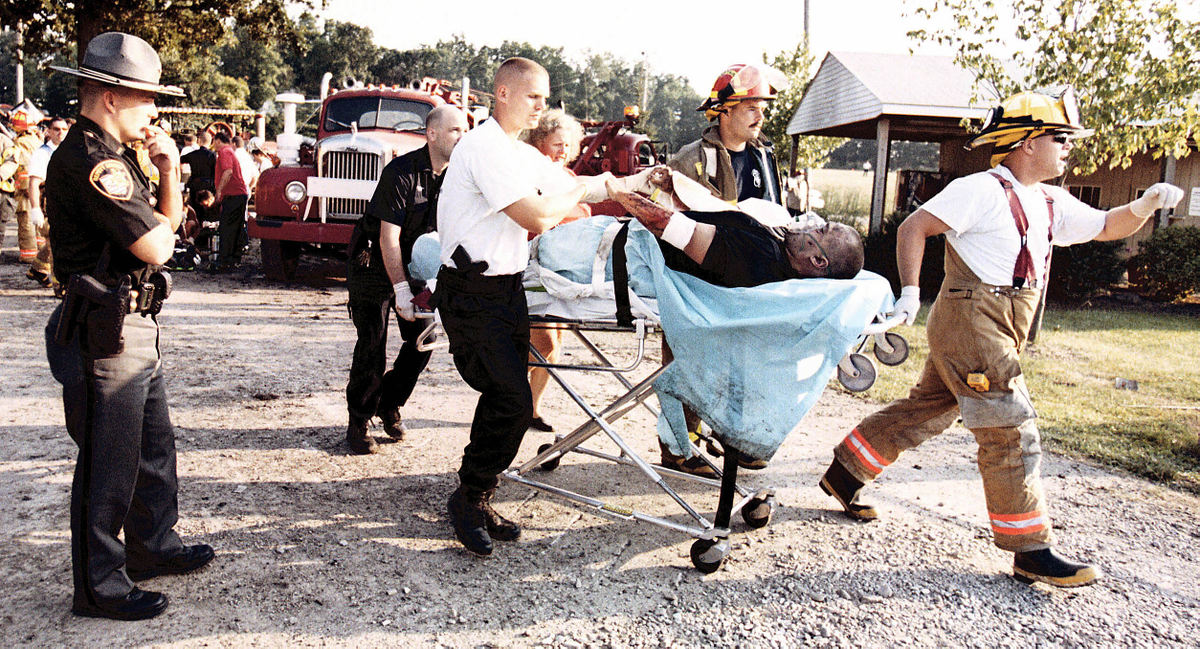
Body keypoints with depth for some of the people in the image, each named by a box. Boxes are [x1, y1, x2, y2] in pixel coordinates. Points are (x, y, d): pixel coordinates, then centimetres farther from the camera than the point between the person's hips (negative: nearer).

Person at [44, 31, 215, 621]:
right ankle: (100, 588, 16)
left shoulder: (112, 157, 14)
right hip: (107, 337, -10)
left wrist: (168, 169, 6)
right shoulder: (89, 161, -20)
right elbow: (157, 247, -24)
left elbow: (168, 223, 18)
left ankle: (152, 546, 37)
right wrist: (158, 221, -5)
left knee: (154, 445, 20)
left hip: (134, 330, 10)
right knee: (108, 466, 2)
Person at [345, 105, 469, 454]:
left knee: (423, 339, 2)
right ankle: (358, 423, 7)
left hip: (416, 266, 6)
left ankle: (389, 403, 24)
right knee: (372, 344, -6)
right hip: (376, 264, -6)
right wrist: (400, 289, -30)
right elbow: (389, 237, -25)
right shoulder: (401, 172, -22)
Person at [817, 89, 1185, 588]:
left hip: (996, 334, 10)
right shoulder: (982, 191, -11)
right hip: (971, 326, -10)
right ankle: (1031, 552, 3)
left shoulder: (1050, 204, 16)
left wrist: (1146, 204, 4)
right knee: (1012, 432, -6)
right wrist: (910, 293, -20)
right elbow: (913, 227, -13)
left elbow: (1107, 227, 24)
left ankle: (845, 473, 29)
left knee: (927, 411, 16)